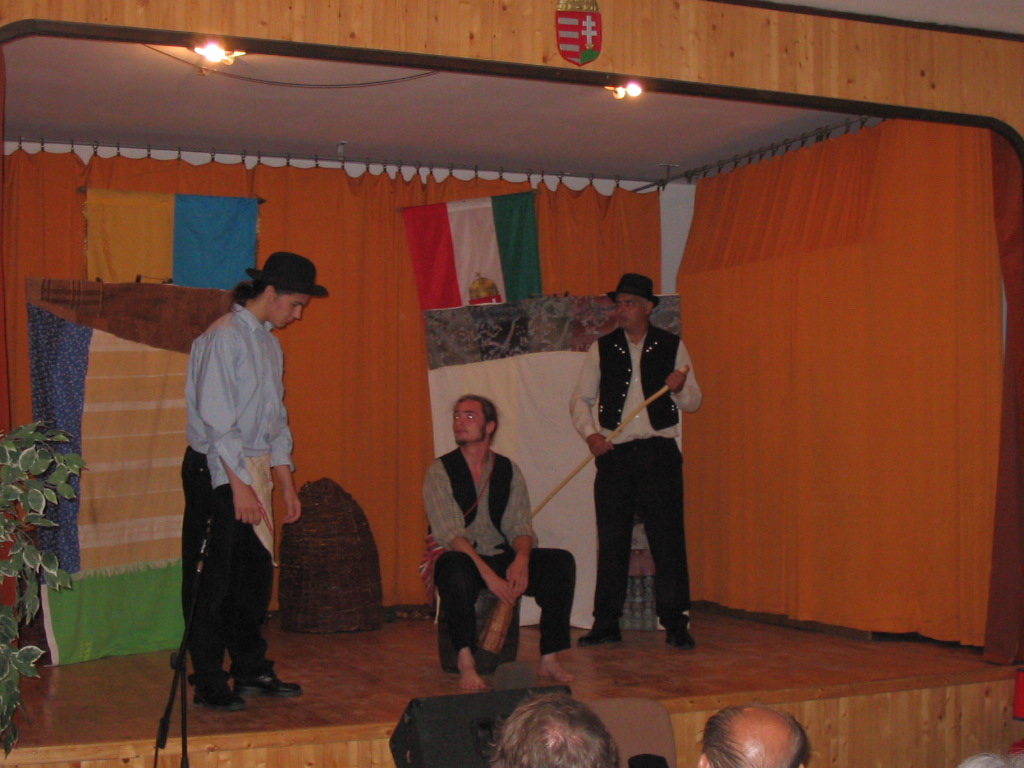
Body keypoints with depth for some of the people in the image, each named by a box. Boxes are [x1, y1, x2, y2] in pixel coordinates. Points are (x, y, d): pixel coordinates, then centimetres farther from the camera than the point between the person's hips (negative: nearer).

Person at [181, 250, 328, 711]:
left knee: (256, 575, 12)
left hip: (254, 469, 8)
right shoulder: (224, 339, -13)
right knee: (213, 582, -2)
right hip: (216, 472, -8)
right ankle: (209, 685, 7)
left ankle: (251, 671, 24)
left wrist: (286, 484, 15)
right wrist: (239, 486, -20)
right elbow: (216, 420, -18)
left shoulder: (269, 343, 14)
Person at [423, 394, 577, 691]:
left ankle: (549, 657, -17)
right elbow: (449, 534, -15)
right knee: (454, 564, -39)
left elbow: (520, 525, 3)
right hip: (464, 561, -4)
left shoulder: (508, 470, 8)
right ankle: (465, 661, -32)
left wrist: (521, 558, -22)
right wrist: (488, 574, -28)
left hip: (503, 559, 4)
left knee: (562, 561, -20)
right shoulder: (440, 472, -4)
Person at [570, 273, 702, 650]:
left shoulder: (673, 346, 5)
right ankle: (606, 623, 13)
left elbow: (693, 402, 6)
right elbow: (581, 399, 10)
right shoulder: (601, 348, 7)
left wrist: (679, 389, -15)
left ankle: (675, 623, 6)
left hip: (659, 453, -1)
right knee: (611, 540, 5)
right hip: (614, 453, 1)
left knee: (668, 540, -2)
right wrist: (590, 434, -7)